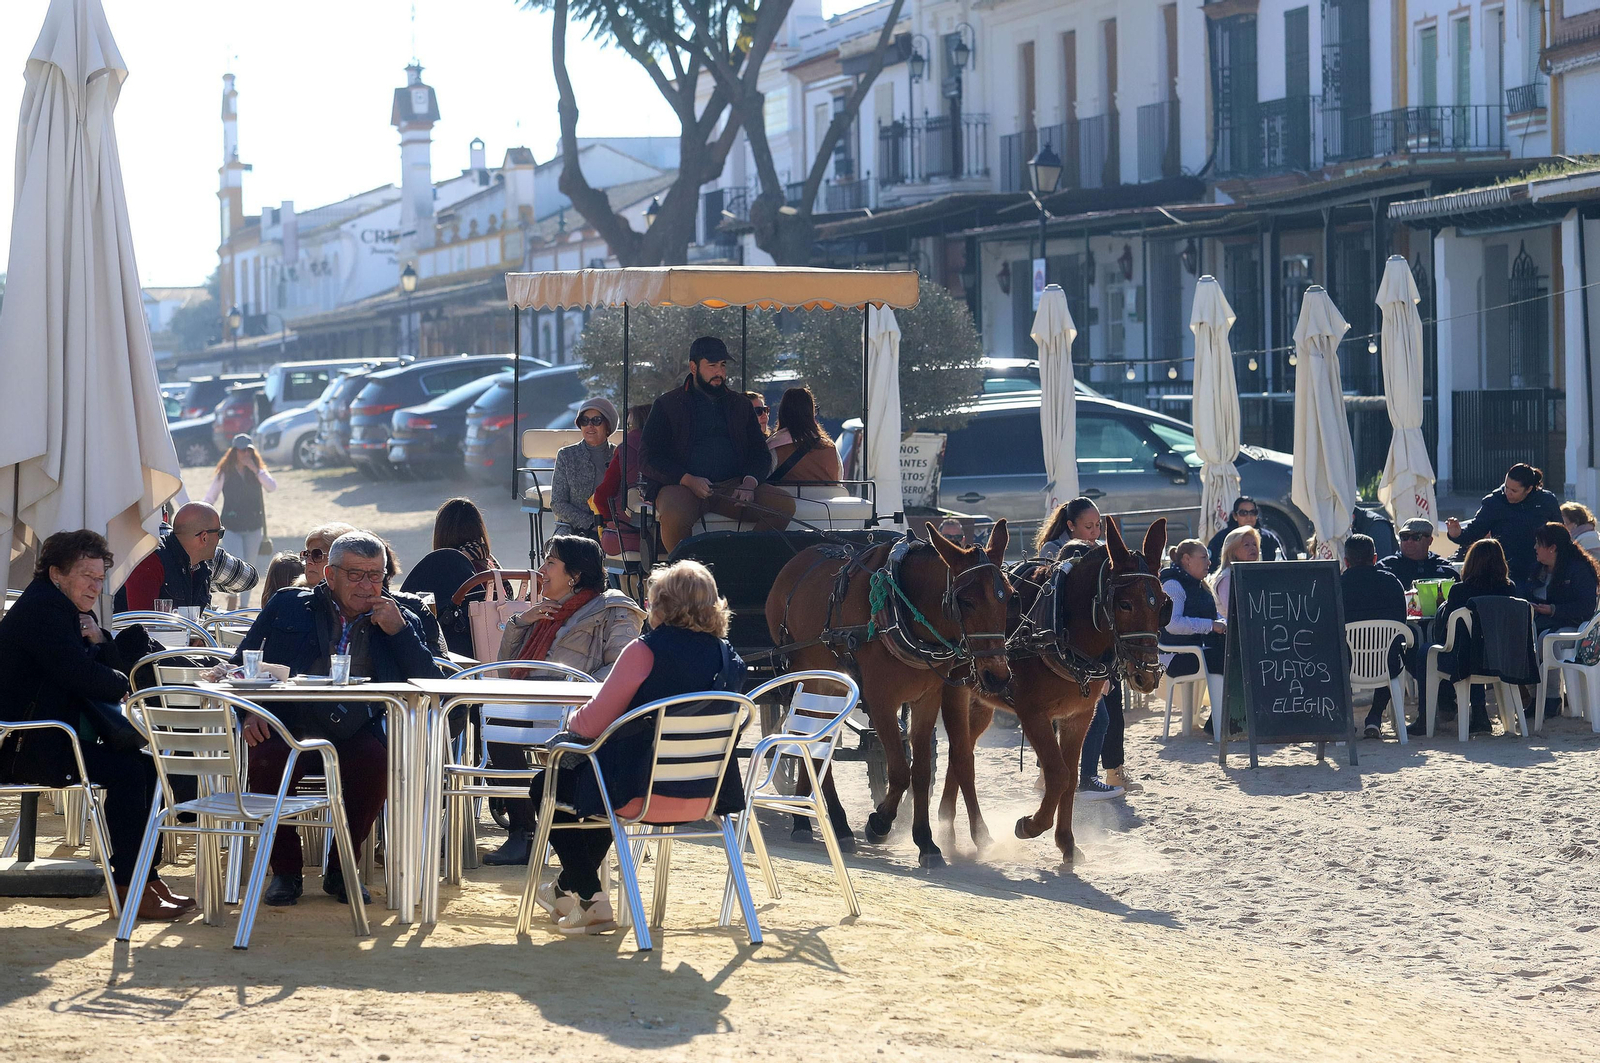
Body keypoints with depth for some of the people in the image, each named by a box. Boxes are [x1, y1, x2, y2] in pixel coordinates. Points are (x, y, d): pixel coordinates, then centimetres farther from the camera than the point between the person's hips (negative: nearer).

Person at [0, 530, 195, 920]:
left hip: (48, 738, 11)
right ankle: (129, 887, -18)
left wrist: (99, 641, -5)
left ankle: (146, 877, 5)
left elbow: (119, 670, 14)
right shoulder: (41, 609, -14)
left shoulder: (72, 611, 18)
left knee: (144, 765, 4)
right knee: (124, 768, -22)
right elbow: (84, 678, -23)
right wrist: (122, 684, -5)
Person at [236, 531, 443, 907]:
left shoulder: (402, 620, 17)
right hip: (291, 731, 0)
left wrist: (398, 631, -2)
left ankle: (341, 868, -11)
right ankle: (285, 870, -10)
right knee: (264, 761, -33)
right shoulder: (289, 606, 15)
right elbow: (243, 664, 16)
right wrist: (249, 711, -4)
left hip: (356, 738, 0)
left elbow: (429, 685, 8)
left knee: (376, 762, -33)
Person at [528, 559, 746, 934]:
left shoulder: (646, 650, -17)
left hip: (641, 793, -7)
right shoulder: (729, 658, 3)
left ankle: (589, 900, 18)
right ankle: (570, 887, 45)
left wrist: (572, 723, 12)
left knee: (546, 787, 18)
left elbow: (594, 723, -13)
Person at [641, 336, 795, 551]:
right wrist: (688, 480, -16)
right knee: (673, 517, -39)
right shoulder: (667, 405, 9)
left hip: (733, 485, 4)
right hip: (681, 485, -4)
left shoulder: (740, 405, 21)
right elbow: (652, 458, 1)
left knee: (785, 504, -21)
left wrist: (749, 483, -7)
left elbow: (760, 453, 16)